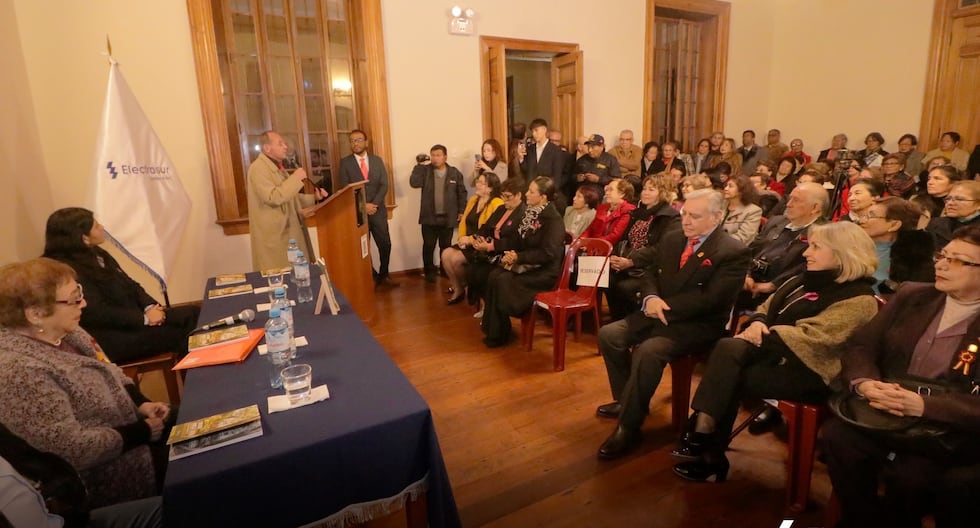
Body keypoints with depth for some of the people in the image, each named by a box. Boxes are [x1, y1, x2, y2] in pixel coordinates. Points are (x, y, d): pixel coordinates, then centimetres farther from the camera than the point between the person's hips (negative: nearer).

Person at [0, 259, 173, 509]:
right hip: (106, 473, -8)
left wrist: (142, 403, -5)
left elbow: (108, 371, 11)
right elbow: (71, 449, -29)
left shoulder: (63, 331, -3)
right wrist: (143, 432, -19)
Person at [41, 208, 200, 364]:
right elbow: (98, 314, -22)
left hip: (131, 319, 9)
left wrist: (150, 307, -5)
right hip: (110, 336, -9)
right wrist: (144, 318, -19)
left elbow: (129, 285, 13)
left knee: (194, 313, -10)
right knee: (179, 334, -23)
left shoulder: (97, 254, 12)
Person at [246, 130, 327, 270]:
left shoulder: (278, 167, 16)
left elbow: (290, 199, 20)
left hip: (288, 231, 9)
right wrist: (296, 178, -20)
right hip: (272, 235, -9)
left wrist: (314, 198, 6)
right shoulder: (258, 168, -14)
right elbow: (273, 197, -26)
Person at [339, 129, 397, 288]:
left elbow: (384, 185, 2)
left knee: (385, 244, 3)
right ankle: (372, 277, 20)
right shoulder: (345, 162, 1)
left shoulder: (377, 160, 8)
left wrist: (374, 204, -12)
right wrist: (363, 205, -13)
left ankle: (383, 275, 21)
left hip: (378, 210, 2)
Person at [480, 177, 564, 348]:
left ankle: (499, 334, -8)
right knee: (494, 275, -17)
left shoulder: (553, 219, -16)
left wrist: (519, 257, -21)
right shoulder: (529, 212, 7)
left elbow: (547, 253, -22)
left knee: (504, 281, -24)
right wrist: (510, 253, -7)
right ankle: (491, 326, -8)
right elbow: (519, 240, 13)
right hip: (528, 264, 7)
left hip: (545, 271, -7)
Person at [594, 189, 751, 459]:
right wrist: (651, 299, -11)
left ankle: (628, 426, -16)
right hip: (660, 311, 7)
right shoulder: (671, 239, 9)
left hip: (698, 324, -7)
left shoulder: (733, 252, -12)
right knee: (609, 334, -9)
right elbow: (650, 273, 12)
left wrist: (664, 306, -19)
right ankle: (626, 400, 10)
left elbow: (709, 299, -20)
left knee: (648, 351, -32)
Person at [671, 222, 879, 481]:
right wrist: (757, 323, -10)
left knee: (730, 380, -25)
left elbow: (809, 337, -22)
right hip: (774, 353, 7)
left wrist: (760, 336, -17)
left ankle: (709, 450, -8)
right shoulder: (803, 280, 15)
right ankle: (702, 431, -23)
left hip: (806, 371, -7)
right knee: (728, 348, -24)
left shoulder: (857, 299, -11)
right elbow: (767, 308, 14)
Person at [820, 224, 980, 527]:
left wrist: (924, 405, -28)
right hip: (884, 417, 3)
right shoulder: (912, 296, 9)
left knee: (908, 476, -31)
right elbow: (861, 345, 4)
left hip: (950, 433, -3)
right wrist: (864, 383, -17)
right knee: (835, 435, -25)